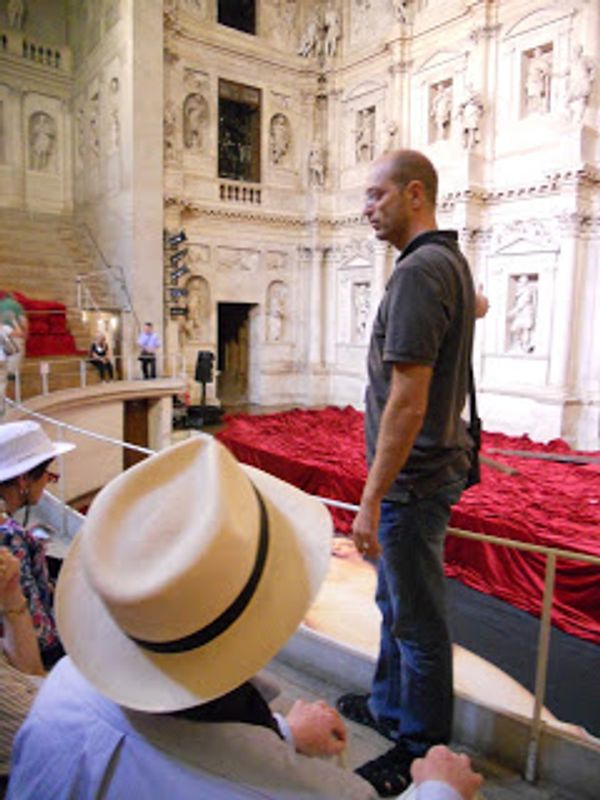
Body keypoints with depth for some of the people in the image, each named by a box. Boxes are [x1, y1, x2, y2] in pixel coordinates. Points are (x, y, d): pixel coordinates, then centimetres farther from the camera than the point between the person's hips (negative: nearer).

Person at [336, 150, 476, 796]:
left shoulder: (420, 271, -21)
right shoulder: (452, 261, 11)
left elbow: (407, 402, -26)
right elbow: (472, 305, 32)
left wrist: (372, 499, -22)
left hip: (411, 478, -10)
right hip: (427, 467, 10)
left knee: (417, 620, 7)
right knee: (396, 601, 24)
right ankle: (390, 706, 44)